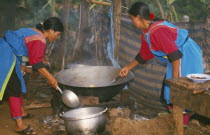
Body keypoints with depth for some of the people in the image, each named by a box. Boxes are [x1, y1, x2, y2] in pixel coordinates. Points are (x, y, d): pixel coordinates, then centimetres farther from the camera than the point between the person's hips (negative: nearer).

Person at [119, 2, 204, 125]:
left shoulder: (157, 31, -28)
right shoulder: (146, 33, 5)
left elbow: (174, 54, -29)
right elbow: (143, 55, 18)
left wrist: (175, 78, -23)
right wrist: (128, 68, 23)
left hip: (187, 56, -10)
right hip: (178, 56, 10)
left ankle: (183, 122, 6)